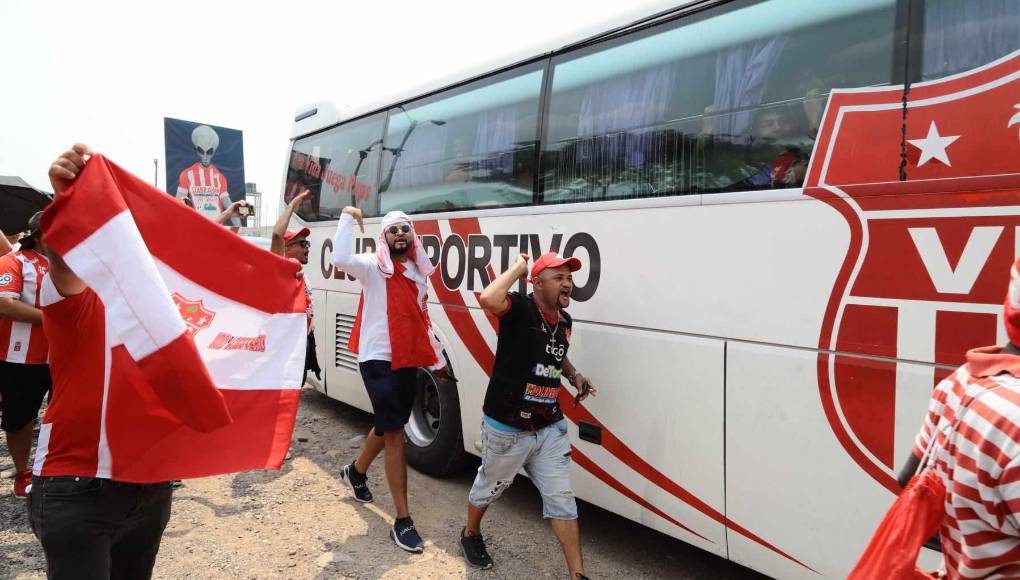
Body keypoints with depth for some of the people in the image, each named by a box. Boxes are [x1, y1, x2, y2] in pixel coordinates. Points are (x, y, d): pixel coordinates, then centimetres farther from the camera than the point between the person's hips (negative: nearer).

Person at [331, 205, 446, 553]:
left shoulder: (419, 271, 12)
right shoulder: (373, 266, -8)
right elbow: (341, 260, -30)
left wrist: (437, 357, 20)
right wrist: (348, 218, -21)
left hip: (409, 360, 7)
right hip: (379, 360, -7)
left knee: (388, 427, 22)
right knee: (394, 434, -8)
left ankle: (355, 472, 50)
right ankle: (403, 521, -2)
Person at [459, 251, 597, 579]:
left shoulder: (564, 320, 3)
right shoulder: (520, 310, -19)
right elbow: (488, 299, -43)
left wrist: (574, 375, 6)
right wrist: (518, 268, -27)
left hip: (550, 429, 6)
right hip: (507, 429, -5)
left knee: (562, 500, 8)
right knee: (490, 487, 20)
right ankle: (470, 534, 49)